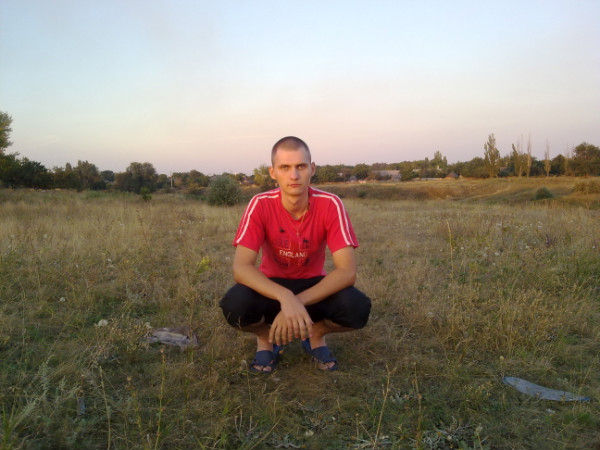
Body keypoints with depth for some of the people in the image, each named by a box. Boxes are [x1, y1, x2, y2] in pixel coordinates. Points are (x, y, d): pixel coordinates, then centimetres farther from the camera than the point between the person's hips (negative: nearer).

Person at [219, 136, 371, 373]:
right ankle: (266, 336, 3)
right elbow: (241, 268, -31)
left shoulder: (330, 205, -21)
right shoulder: (260, 205, -21)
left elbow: (347, 271, -27)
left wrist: (298, 302, -38)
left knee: (357, 307, -30)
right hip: (271, 286, 0)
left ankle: (316, 333, 5)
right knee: (235, 304, -33)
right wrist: (285, 297, -47)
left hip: (313, 286, 1)